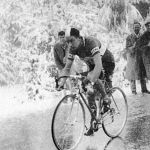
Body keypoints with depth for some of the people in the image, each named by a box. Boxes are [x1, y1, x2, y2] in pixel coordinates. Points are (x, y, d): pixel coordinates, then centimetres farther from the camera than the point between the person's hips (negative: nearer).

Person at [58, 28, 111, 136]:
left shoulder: (91, 43, -37)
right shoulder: (73, 48, -17)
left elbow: (99, 65, -48)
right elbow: (67, 68, -11)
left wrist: (91, 82, -57)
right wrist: (62, 82, -24)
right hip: (92, 66, 6)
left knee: (91, 77, -34)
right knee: (90, 94, -3)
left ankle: (106, 99, -10)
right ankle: (92, 125, 6)